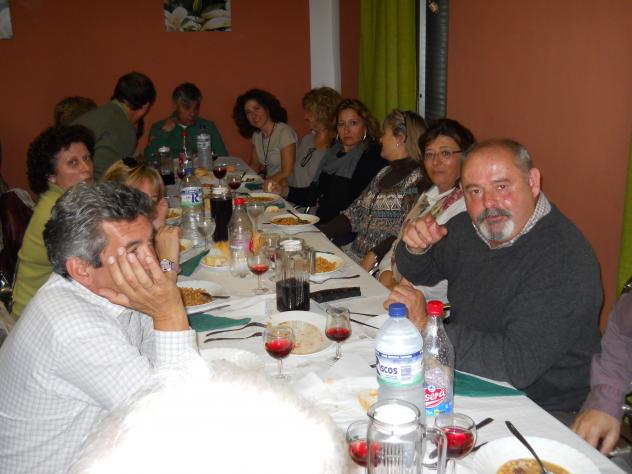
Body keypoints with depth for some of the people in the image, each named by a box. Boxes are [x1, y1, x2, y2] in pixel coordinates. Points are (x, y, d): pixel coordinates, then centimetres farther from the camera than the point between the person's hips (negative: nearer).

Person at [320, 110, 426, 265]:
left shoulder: (417, 179, -10)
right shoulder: (384, 173, 17)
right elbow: (354, 213, 16)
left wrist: (373, 256, -25)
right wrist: (321, 233, 4)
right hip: (355, 255, 8)